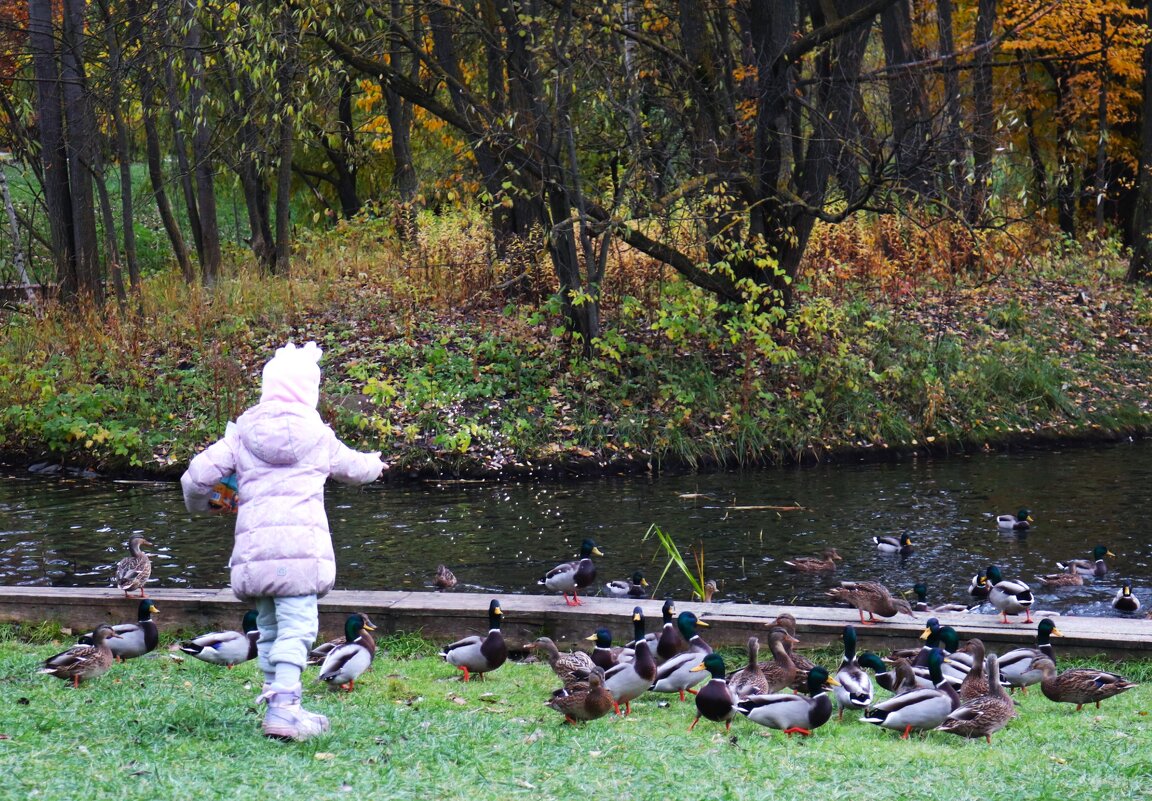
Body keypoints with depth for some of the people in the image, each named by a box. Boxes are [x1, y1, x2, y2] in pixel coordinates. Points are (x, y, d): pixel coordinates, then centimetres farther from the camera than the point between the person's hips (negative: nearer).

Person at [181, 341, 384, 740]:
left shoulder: (241, 434, 10)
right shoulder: (318, 437, 11)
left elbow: (196, 477, 6)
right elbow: (355, 467, 31)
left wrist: (200, 504, 30)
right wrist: (374, 464, 55)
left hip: (254, 544, 3)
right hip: (303, 542, -2)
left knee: (268, 628, 15)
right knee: (297, 626, -7)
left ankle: (277, 701, 19)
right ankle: (283, 706, -20)